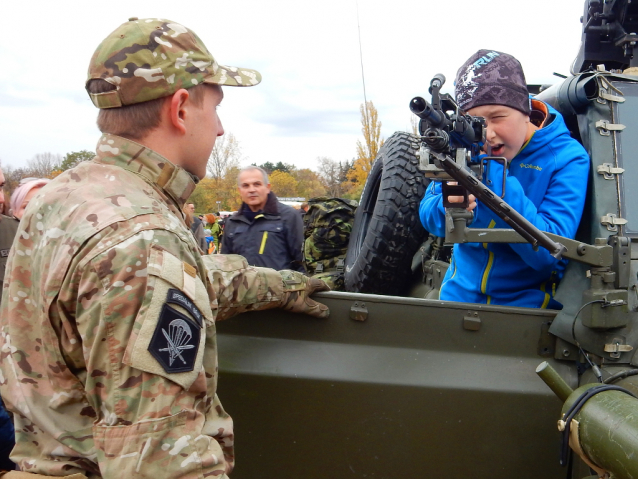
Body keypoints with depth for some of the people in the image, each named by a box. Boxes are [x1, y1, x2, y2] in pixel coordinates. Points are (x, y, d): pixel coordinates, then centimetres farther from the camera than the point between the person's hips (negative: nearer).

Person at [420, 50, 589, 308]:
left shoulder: (567, 159, -13)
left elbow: (549, 252, -21)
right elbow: (428, 217, -2)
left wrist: (496, 179, -29)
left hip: (527, 302, -1)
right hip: (459, 293, 1)